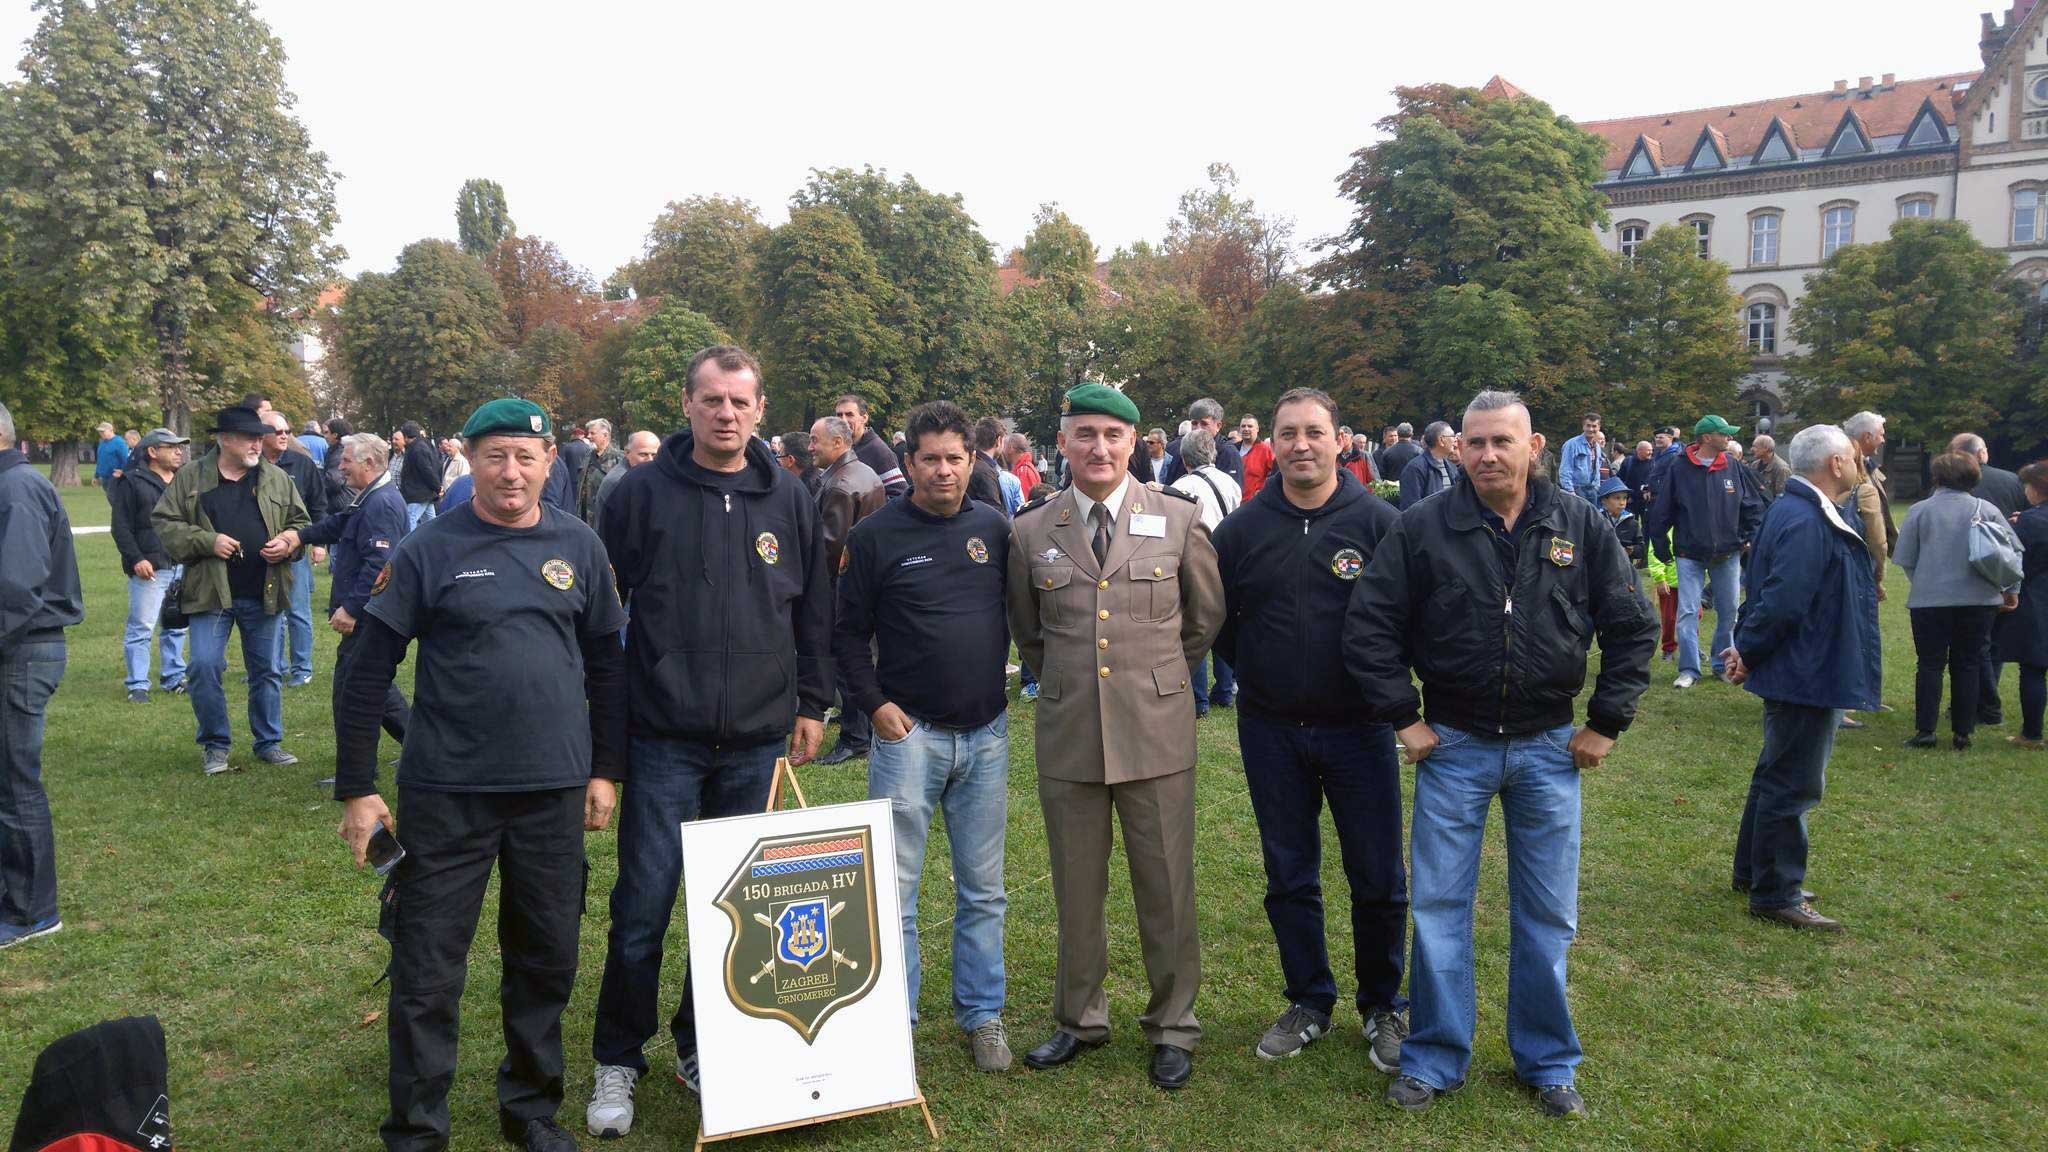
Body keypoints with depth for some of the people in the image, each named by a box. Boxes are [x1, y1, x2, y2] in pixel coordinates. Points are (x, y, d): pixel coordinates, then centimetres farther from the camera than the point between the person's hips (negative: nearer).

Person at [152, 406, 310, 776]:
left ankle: (269, 741, 25)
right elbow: (163, 522, -1)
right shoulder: (190, 477, 0)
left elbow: (300, 521, 14)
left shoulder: (277, 479, 6)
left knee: (268, 670, 10)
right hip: (211, 592, -2)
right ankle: (215, 744, 11)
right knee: (203, 666, -7)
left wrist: (288, 542, -8)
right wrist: (207, 541, -14)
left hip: (264, 594, 2)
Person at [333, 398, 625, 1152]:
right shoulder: (431, 549, -5)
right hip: (446, 795, -2)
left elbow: (605, 663, 10)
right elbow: (369, 670, -3)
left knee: (547, 961, 14)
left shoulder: (579, 547, 3)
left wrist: (607, 770, 8)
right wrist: (356, 788, -5)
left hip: (554, 791, 3)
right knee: (427, 970, 6)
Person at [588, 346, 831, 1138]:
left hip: (757, 743, 3)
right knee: (643, 908, 2)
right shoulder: (641, 493, -2)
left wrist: (811, 703, 11)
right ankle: (617, 1060, 21)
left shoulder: (789, 500, 6)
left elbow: (814, 611, 13)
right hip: (663, 741, -2)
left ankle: (704, 1045, 30)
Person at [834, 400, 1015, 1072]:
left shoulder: (995, 528, 5)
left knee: (982, 889, 12)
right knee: (895, 888, 1)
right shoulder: (876, 536, -3)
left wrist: (1006, 678, 7)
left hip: (985, 734, 3)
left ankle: (982, 1015, 25)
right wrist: (873, 702, -8)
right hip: (909, 732, -3)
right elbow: (848, 632, 1)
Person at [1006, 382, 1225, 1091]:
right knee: (1076, 890, 13)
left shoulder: (1179, 519, -1)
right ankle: (1080, 1019, 31)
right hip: (1066, 734, 2)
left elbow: (1206, 616, 11)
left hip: (1156, 731, -1)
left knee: (1166, 888, 7)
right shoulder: (1031, 532, 3)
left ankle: (1172, 1026, 25)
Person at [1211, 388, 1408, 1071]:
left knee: (1378, 878, 5)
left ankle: (1384, 1007, 26)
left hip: (1358, 727, -2)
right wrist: (1258, 671, 6)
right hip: (1270, 731, 2)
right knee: (1289, 877, 12)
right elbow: (1217, 622, 11)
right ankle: (1309, 1002, 30)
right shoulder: (1241, 528, 1)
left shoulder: (1377, 520, -5)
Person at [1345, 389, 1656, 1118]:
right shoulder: (1422, 527, -6)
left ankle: (1548, 1062, 28)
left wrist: (1606, 722, 1)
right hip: (1453, 748, -1)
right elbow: (1369, 624, -5)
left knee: (1548, 913, 11)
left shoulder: (1581, 528, -1)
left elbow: (1631, 628, 5)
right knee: (1439, 907, 5)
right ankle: (1434, 1058, 21)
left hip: (1548, 749, 1)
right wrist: (1402, 716, -7)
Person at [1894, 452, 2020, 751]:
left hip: (1930, 600, -2)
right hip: (1978, 600, 2)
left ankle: (1925, 731, 2)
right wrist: (2011, 589, 14)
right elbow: (2013, 551, 2)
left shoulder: (1919, 510, -5)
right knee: (1968, 665, 10)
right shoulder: (1986, 509, 0)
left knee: (1930, 665, 5)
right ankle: (1963, 733, 12)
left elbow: (1905, 560, 0)